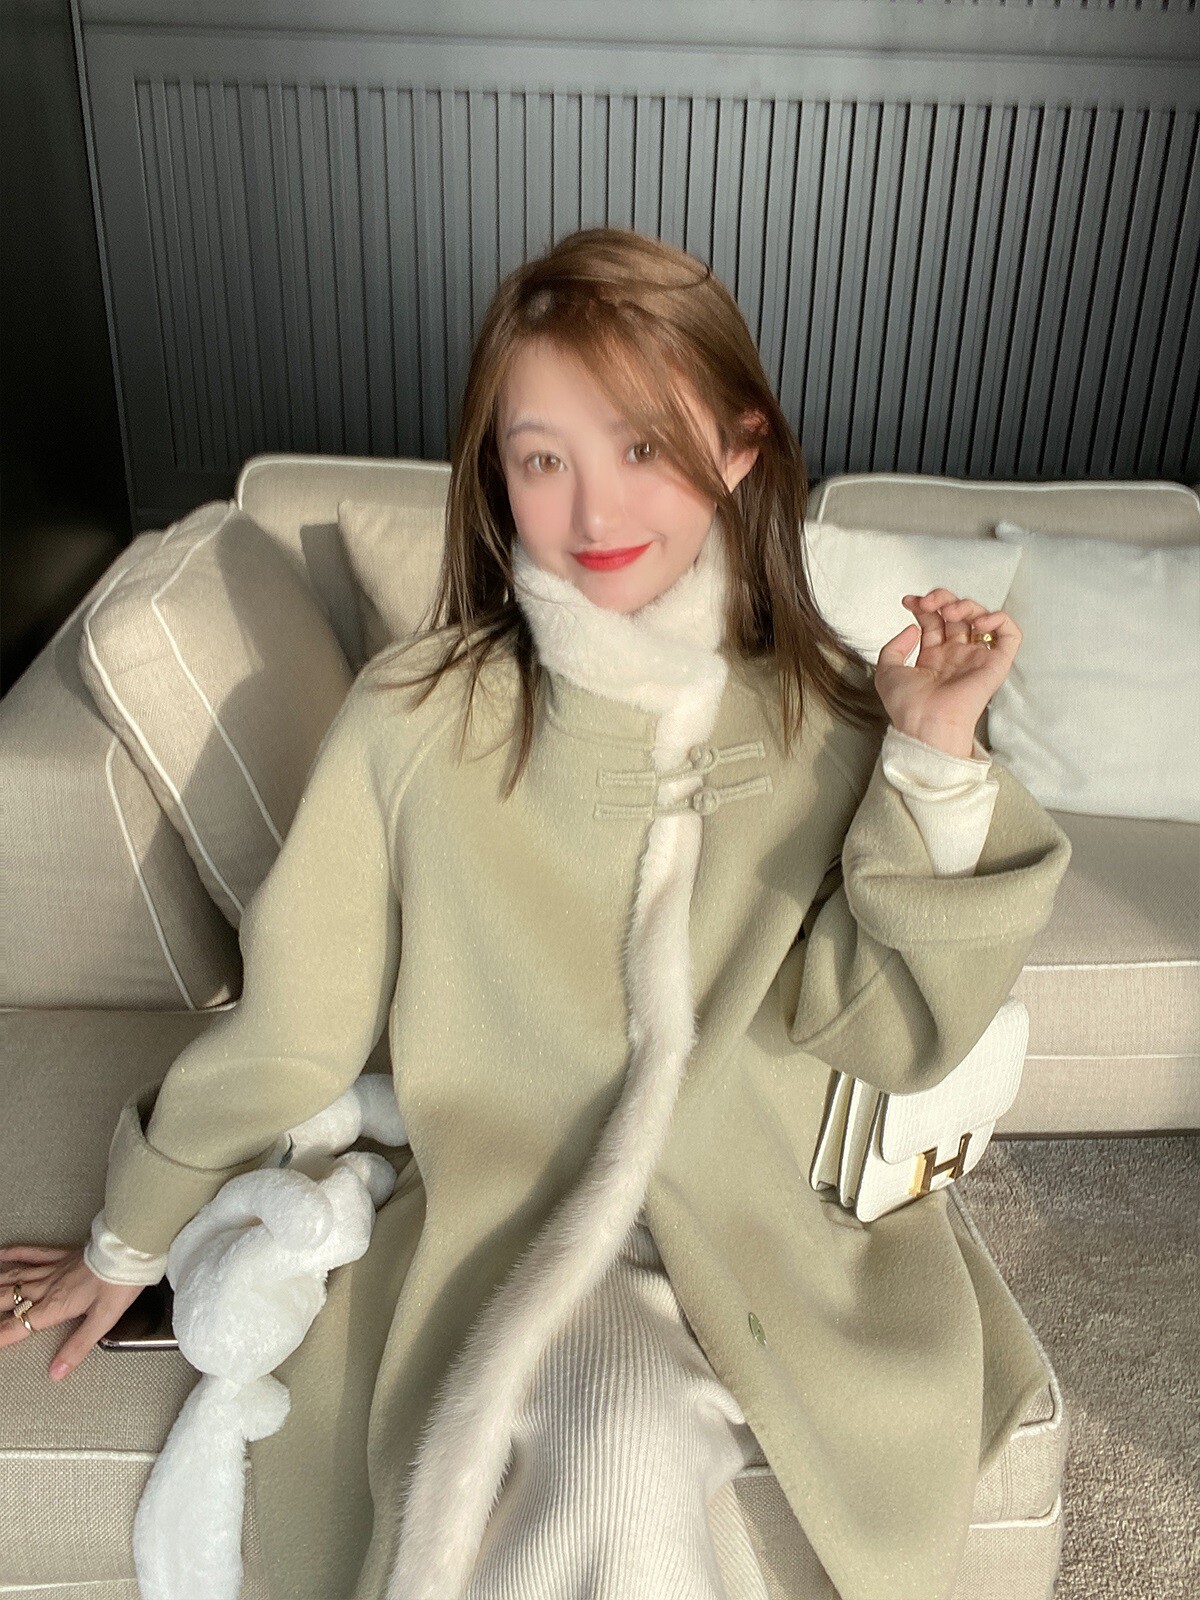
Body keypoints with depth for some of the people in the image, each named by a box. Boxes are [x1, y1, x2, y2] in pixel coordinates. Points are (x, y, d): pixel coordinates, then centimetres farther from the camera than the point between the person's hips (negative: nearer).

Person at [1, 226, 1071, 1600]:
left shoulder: (827, 721, -7)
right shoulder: (419, 716, -14)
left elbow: (886, 1032, -8)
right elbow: (291, 1020, -3)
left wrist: (935, 758, -20)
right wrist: (131, 1242, 9)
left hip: (771, 1234, 2)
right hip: (507, 1219, -1)